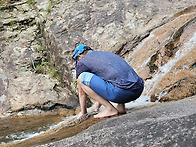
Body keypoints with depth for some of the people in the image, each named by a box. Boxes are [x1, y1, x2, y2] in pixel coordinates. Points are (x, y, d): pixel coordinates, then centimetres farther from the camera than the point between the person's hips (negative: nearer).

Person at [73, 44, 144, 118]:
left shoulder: (82, 61, 13)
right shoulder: (108, 54, 34)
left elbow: (81, 92, 22)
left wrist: (83, 112, 35)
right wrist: (97, 106, 55)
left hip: (121, 92, -8)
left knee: (81, 78, 3)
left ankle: (110, 109, 2)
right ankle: (121, 106, 16)